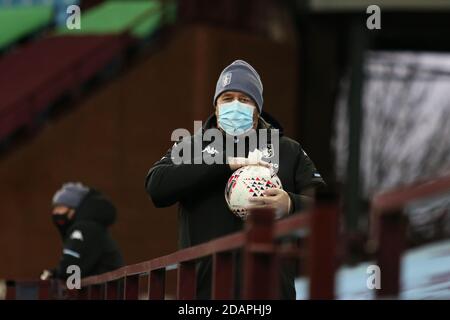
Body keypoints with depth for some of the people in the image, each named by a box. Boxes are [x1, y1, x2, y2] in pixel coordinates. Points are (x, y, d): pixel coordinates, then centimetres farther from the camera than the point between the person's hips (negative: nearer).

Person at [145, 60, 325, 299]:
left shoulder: (289, 151, 17)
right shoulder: (192, 146, 15)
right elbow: (156, 187, -3)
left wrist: (290, 206, -16)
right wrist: (226, 163, -12)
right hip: (206, 286, 0)